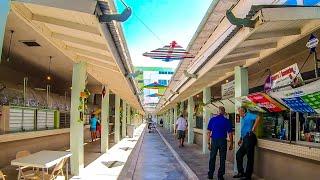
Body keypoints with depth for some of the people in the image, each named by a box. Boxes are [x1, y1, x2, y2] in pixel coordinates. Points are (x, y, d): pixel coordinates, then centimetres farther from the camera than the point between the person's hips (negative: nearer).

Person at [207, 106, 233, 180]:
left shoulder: (212, 119, 0)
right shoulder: (227, 121, -2)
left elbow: (209, 132, 0)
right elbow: (230, 134, -2)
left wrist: (208, 143, 5)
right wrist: (231, 144, 6)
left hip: (214, 141, 1)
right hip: (223, 141, -1)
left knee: (212, 158, 12)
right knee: (222, 159, 9)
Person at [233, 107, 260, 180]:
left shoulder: (248, 115, -6)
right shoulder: (243, 119, 22)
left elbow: (258, 118, -24)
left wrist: (253, 129, -23)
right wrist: (241, 139, 23)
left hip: (249, 138, -10)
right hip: (245, 139, 10)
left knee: (250, 157, -2)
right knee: (238, 154, 11)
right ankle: (241, 172, 20)